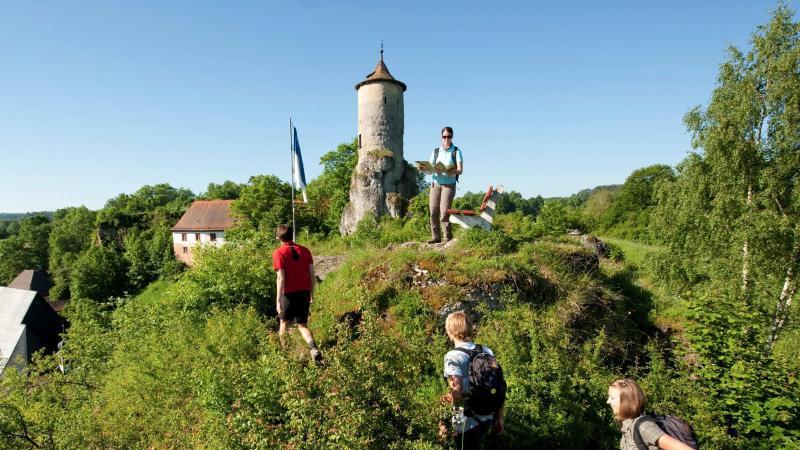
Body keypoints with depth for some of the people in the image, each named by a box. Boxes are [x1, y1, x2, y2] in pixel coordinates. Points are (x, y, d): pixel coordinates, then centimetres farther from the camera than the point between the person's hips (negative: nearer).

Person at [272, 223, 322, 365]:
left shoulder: (279, 253, -7)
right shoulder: (304, 250, 5)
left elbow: (281, 277, -13)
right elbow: (311, 274, 5)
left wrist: (278, 300, -12)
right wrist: (312, 293, 15)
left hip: (289, 293, -3)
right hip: (304, 293, 3)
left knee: (284, 323, 19)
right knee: (302, 325, 11)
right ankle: (314, 349, -13)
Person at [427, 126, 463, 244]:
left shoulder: (456, 151, 4)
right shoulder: (436, 151, 13)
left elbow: (460, 170, -6)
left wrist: (450, 171, -25)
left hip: (449, 184, -3)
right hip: (435, 183, 3)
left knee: (444, 211, -13)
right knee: (433, 211, -3)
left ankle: (448, 237, -5)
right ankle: (436, 237, 3)